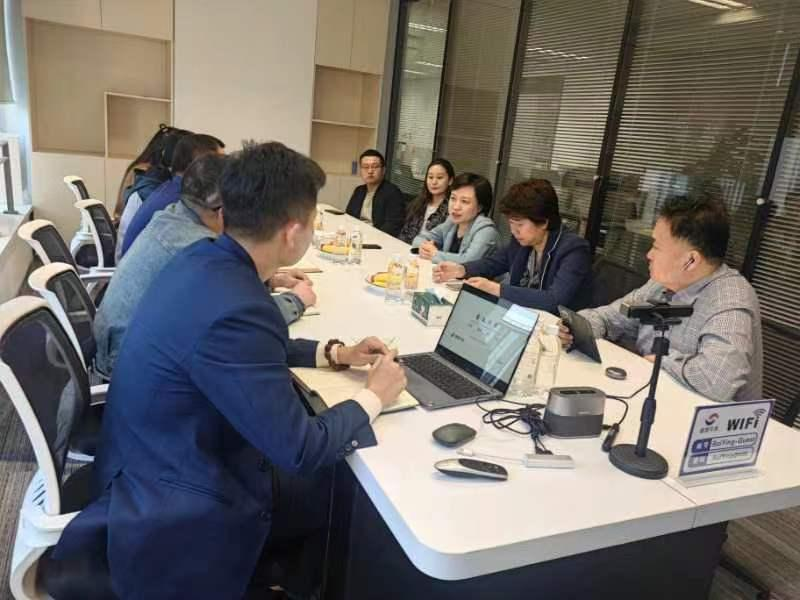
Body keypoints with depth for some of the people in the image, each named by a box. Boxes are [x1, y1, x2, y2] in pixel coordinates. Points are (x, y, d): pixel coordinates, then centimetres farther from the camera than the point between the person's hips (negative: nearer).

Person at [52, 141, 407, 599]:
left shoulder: (204, 260, -6)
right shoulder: (233, 308, -35)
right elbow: (300, 451, -27)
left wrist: (333, 353, 8)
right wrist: (373, 398, -11)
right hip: (180, 512, -8)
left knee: (335, 480, 17)